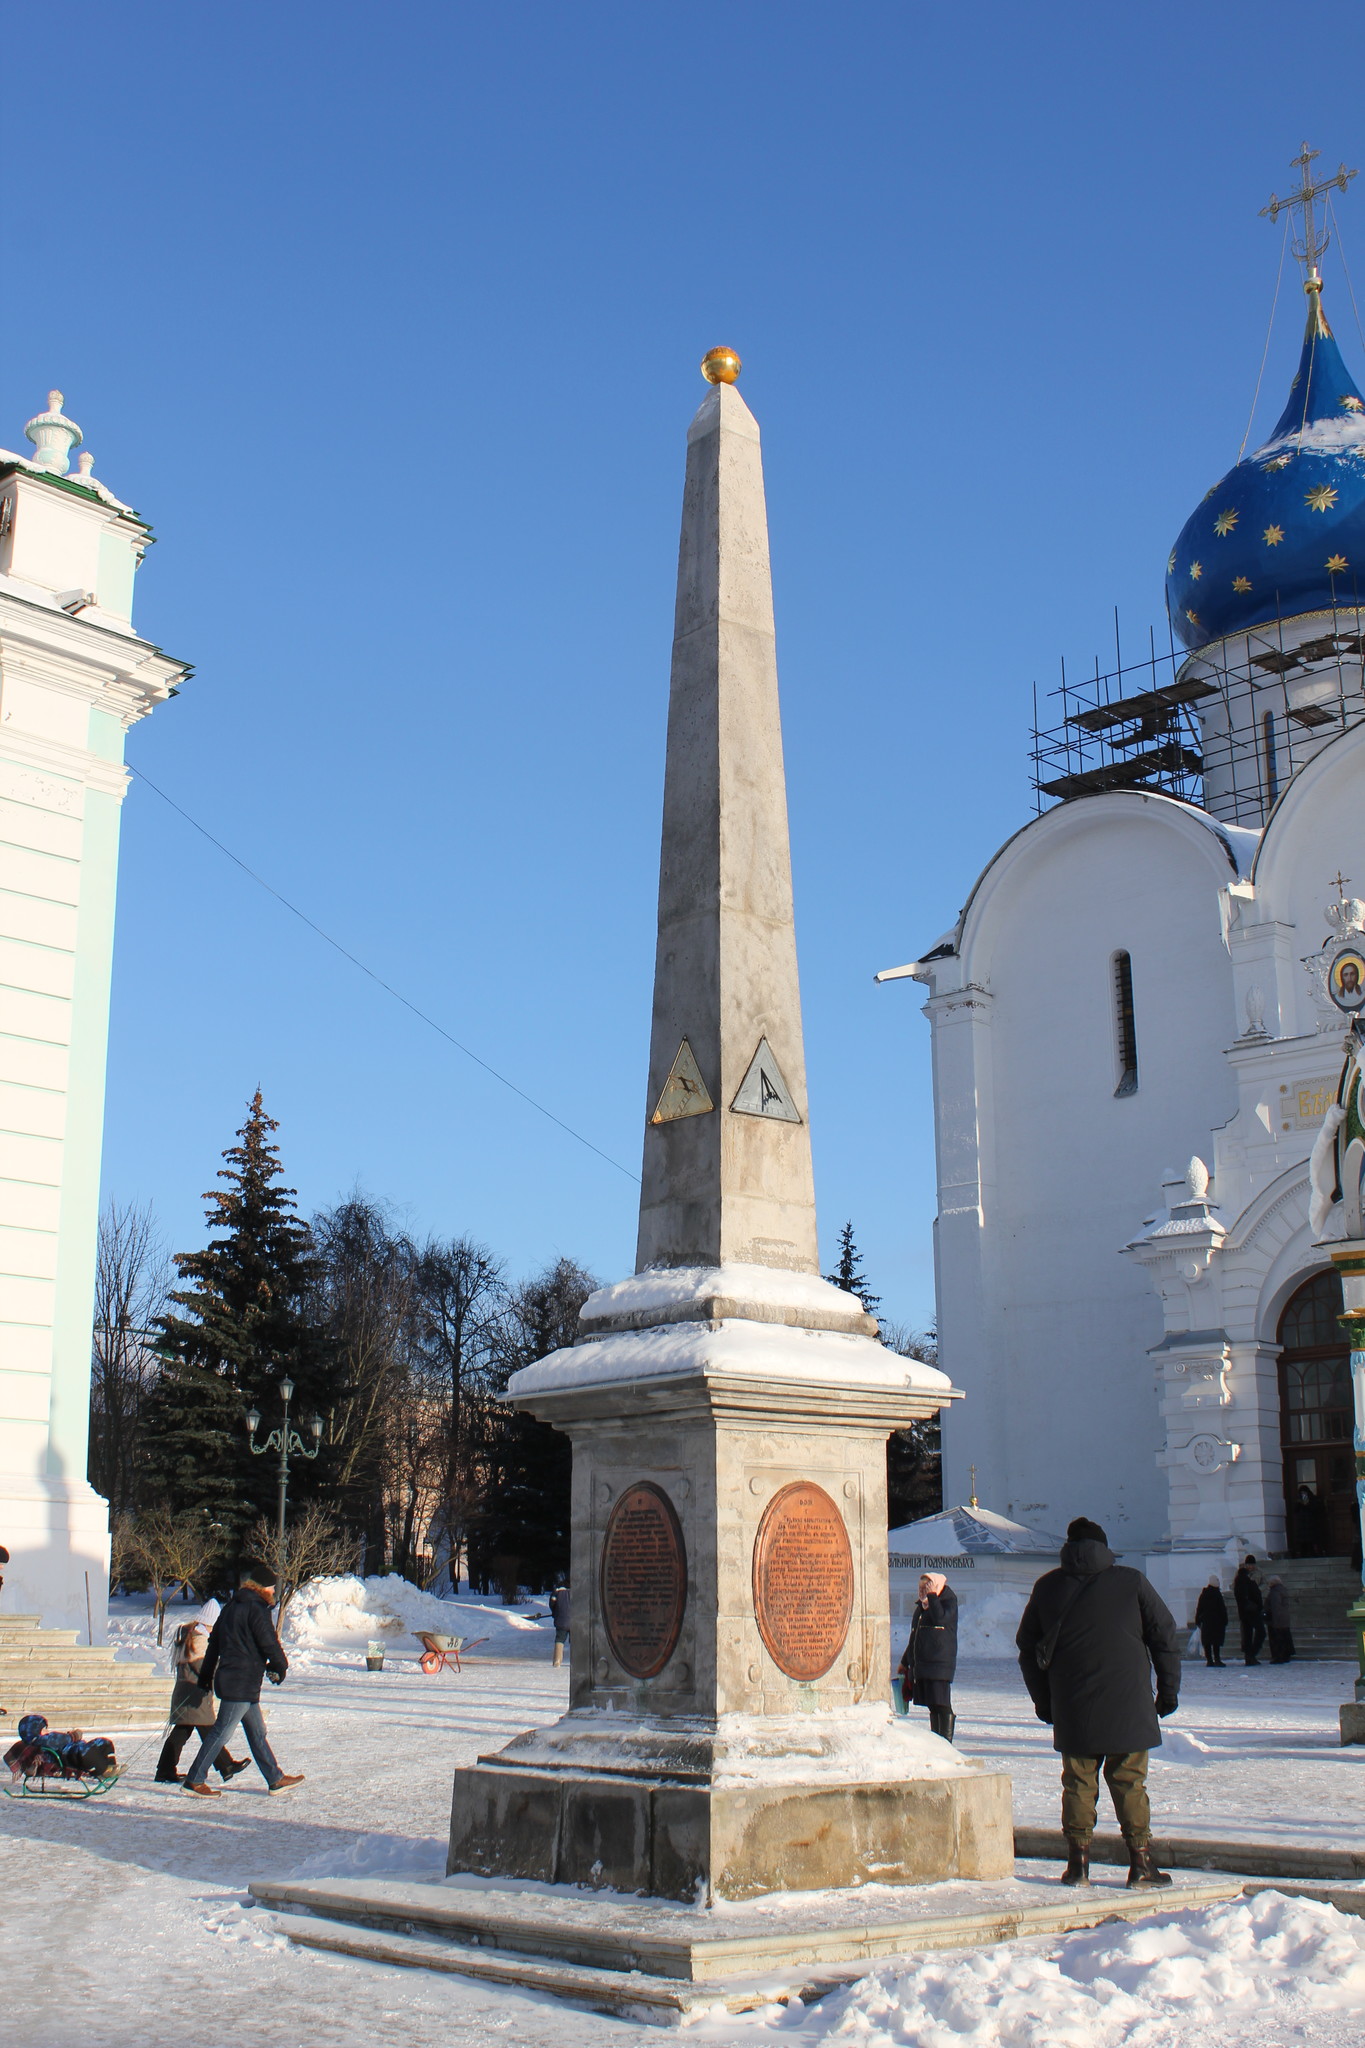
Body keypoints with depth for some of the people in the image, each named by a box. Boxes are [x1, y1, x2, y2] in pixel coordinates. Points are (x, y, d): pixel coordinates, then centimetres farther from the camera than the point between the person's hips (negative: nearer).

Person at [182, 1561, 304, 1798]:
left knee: (257, 1732, 13)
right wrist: (280, 1667, 3)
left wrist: (205, 1677, 23)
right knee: (221, 1731, -4)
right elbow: (269, 1642, -14)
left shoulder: (231, 1607, 15)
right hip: (242, 1683, -10)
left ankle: (276, 1779, 19)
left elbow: (214, 1643, 19)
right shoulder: (256, 1609, -13)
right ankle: (194, 1781, 0)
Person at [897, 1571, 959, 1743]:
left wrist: (932, 1596, -15)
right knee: (932, 1705, 9)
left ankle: (946, 1741, -7)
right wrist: (905, 1661, 27)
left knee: (942, 1705, -8)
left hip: (940, 1663, -7)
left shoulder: (948, 1600, -1)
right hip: (920, 1663, 7)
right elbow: (914, 1636, 26)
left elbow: (940, 1619, -23)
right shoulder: (921, 1605, 19)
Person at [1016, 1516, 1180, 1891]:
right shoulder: (1131, 1581, 1)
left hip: (1072, 1709, 1)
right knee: (1129, 1783, 5)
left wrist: (1043, 1701, 18)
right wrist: (1169, 1689, 10)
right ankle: (1141, 1862, 3)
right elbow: (1164, 1635, 2)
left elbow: (1027, 1647, 12)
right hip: (1128, 1704, -1)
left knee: (1078, 1783, 8)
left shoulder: (1047, 1588, 7)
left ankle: (1078, 1862, 5)